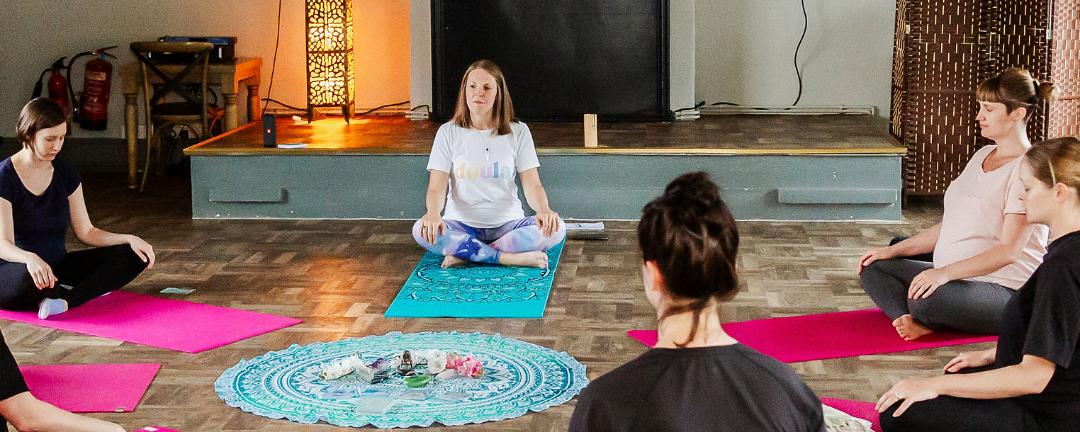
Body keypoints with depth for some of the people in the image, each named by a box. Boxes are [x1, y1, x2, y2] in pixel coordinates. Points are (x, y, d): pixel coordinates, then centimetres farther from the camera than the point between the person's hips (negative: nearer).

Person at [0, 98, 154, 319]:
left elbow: (86, 231, 7)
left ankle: (65, 300, -28)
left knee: (133, 256, -10)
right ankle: (87, 291, -15)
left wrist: (129, 239, -11)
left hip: (57, 267, 7)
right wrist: (30, 259, -45)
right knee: (28, 279, -44)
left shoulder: (66, 174, 5)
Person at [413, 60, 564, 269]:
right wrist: (433, 213, -29)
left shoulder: (518, 132, 3)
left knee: (556, 229, -28)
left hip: (507, 223, 1)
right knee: (421, 231, -32)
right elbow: (437, 187, -5)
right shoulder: (448, 132, 1)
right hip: (462, 224, -1)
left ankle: (466, 254, -24)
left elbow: (532, 185, -4)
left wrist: (543, 210, -27)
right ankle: (509, 258, -29)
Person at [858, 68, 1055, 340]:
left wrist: (945, 272, -29)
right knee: (872, 267, -3)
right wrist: (894, 251, 9)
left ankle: (920, 318, -5)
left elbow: (1008, 250, -20)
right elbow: (950, 226, 18)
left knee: (926, 298, -39)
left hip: (1005, 290, -10)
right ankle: (915, 322, -26)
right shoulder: (983, 155, 16)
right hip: (955, 277, 10)